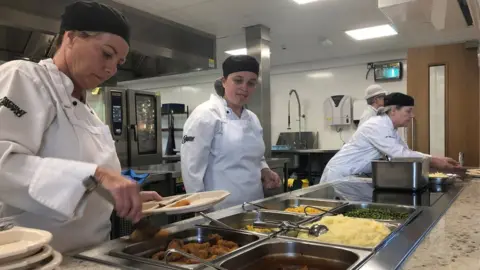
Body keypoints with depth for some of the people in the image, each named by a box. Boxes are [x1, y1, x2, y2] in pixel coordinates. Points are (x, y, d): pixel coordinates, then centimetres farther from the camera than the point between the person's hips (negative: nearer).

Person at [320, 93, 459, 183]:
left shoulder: (390, 128, 8)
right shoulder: (378, 126, -23)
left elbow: (405, 152, 8)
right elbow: (400, 155, -28)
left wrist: (437, 158, -3)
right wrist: (433, 161, -23)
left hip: (354, 175, 10)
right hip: (340, 175, -10)